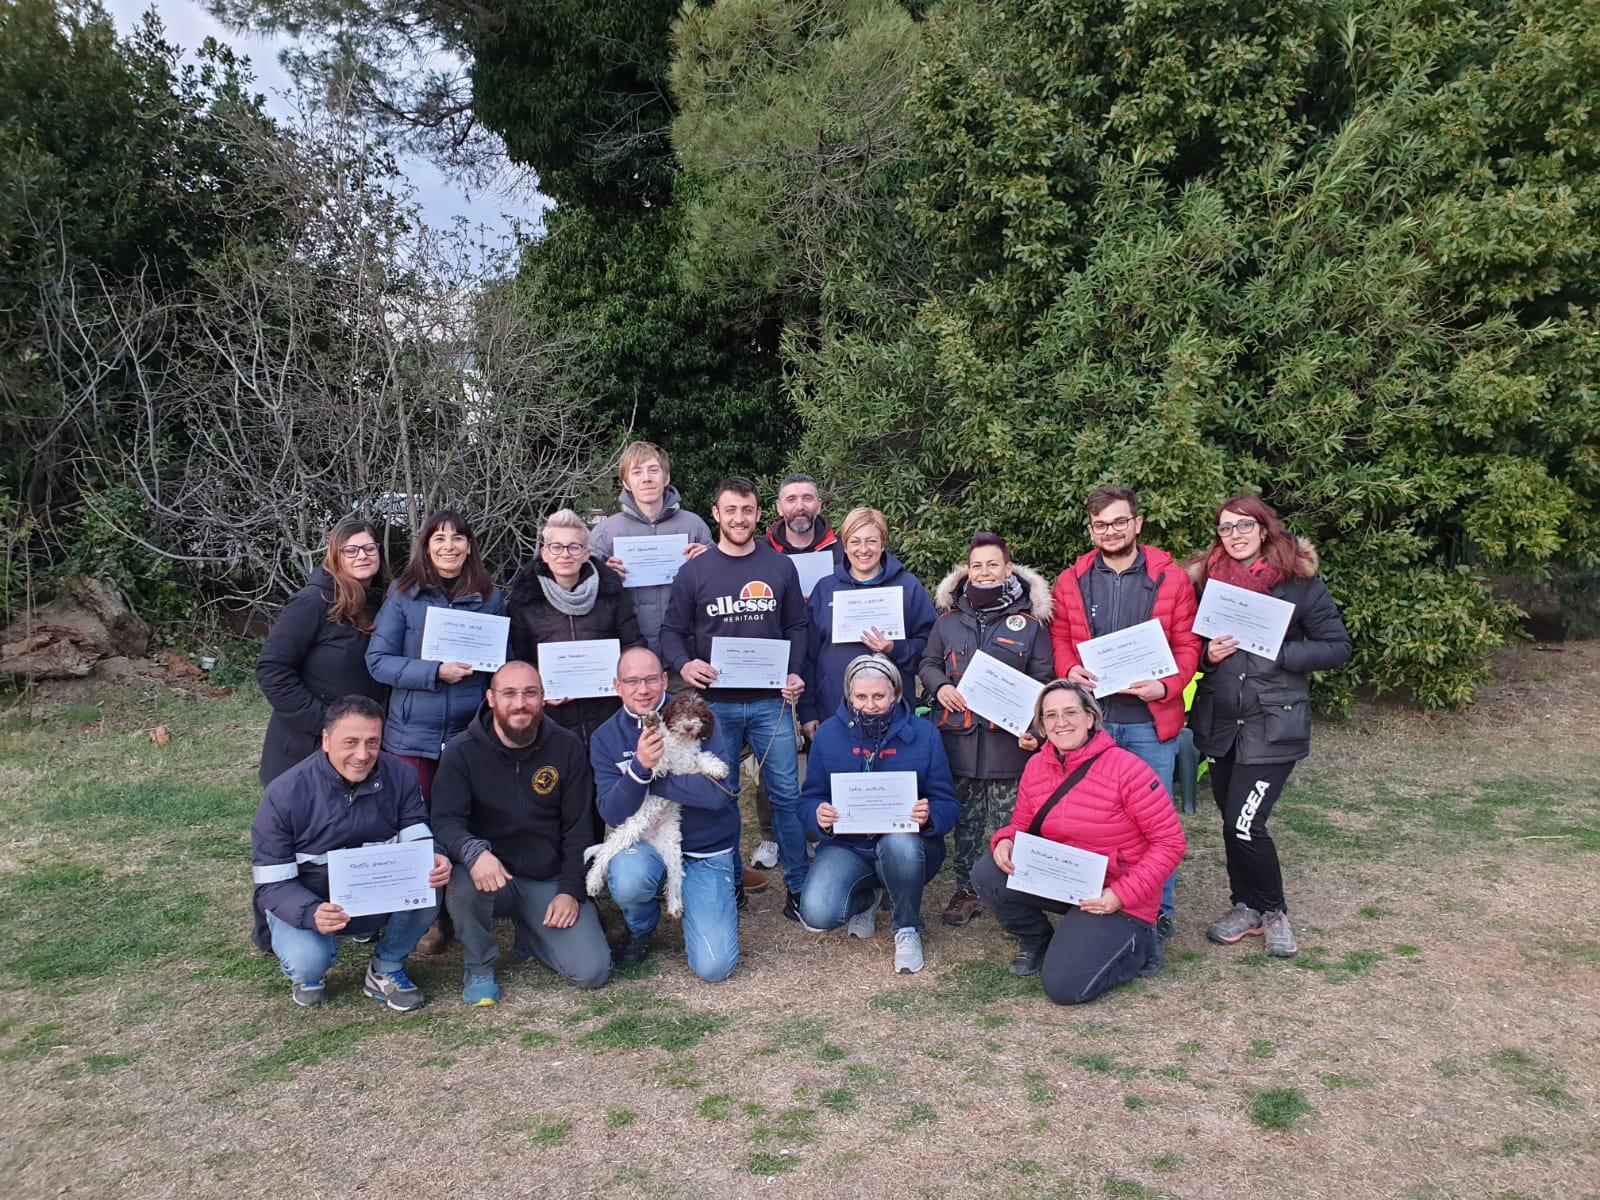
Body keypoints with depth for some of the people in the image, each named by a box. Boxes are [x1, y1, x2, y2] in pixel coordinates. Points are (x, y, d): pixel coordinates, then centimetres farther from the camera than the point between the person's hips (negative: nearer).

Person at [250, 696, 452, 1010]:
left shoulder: (400, 777, -13)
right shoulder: (284, 795, -20)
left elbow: (418, 838, -11)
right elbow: (272, 884, -18)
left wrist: (435, 860, -38)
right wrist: (312, 913, -39)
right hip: (306, 904, -2)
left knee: (426, 887, -29)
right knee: (308, 961, -33)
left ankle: (387, 970, -1)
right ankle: (309, 973, 8)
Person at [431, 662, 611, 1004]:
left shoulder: (567, 747, -2)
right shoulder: (462, 750, -7)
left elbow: (578, 828, 0)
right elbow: (445, 820, -15)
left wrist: (570, 890, -10)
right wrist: (474, 852, -37)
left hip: (550, 880, 1)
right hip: (492, 873, -1)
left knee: (593, 971, -14)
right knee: (464, 882, -37)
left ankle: (530, 935, 20)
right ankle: (479, 968, -5)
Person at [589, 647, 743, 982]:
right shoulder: (606, 738, -2)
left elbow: (716, 792, -22)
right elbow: (612, 814, -11)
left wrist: (651, 773, -18)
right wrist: (639, 767, -29)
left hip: (707, 850, -1)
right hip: (646, 841, 2)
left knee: (714, 967, -13)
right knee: (627, 881, -36)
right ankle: (641, 930, 3)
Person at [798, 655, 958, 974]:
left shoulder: (923, 734, -5)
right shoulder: (829, 733, -1)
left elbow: (948, 807, -5)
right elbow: (809, 800, 2)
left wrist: (929, 816, -29)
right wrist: (819, 817, -23)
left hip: (908, 845, -1)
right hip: (847, 844, 1)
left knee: (900, 843, -39)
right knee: (816, 915, -25)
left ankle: (908, 929, -5)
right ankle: (865, 898, 16)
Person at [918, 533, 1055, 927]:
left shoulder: (1029, 622, 1)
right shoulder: (949, 620, 9)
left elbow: (1043, 679, 2)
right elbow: (928, 663, 17)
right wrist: (940, 686, -4)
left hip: (1008, 738, -3)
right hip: (959, 736, 3)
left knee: (1009, 820, 2)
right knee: (966, 818, 12)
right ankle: (966, 890, 23)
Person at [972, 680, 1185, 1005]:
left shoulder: (1127, 769, -20)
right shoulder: (1036, 767, -2)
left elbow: (1170, 842, -16)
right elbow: (1022, 825, 10)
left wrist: (1123, 894, -22)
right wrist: (1005, 840, -15)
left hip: (1114, 899, -5)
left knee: (1064, 986, -18)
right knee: (987, 874, -16)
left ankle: (1138, 946, 10)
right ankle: (1036, 942, 11)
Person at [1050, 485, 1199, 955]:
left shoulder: (1171, 579, 0)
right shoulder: (1071, 582, 6)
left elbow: (1187, 645, 0)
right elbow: (1060, 639, 11)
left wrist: (1166, 686, -16)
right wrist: (1070, 670, -10)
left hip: (1150, 720, -2)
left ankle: (1159, 911, 22)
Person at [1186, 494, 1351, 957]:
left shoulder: (1300, 581, -5)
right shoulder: (1207, 580, 5)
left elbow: (1338, 647, -4)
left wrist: (1280, 652, -17)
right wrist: (1208, 654, -9)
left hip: (1273, 724, -4)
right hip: (1219, 722, 4)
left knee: (1244, 825, -9)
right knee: (1232, 821, 12)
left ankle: (1273, 911, 16)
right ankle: (1247, 906, 32)